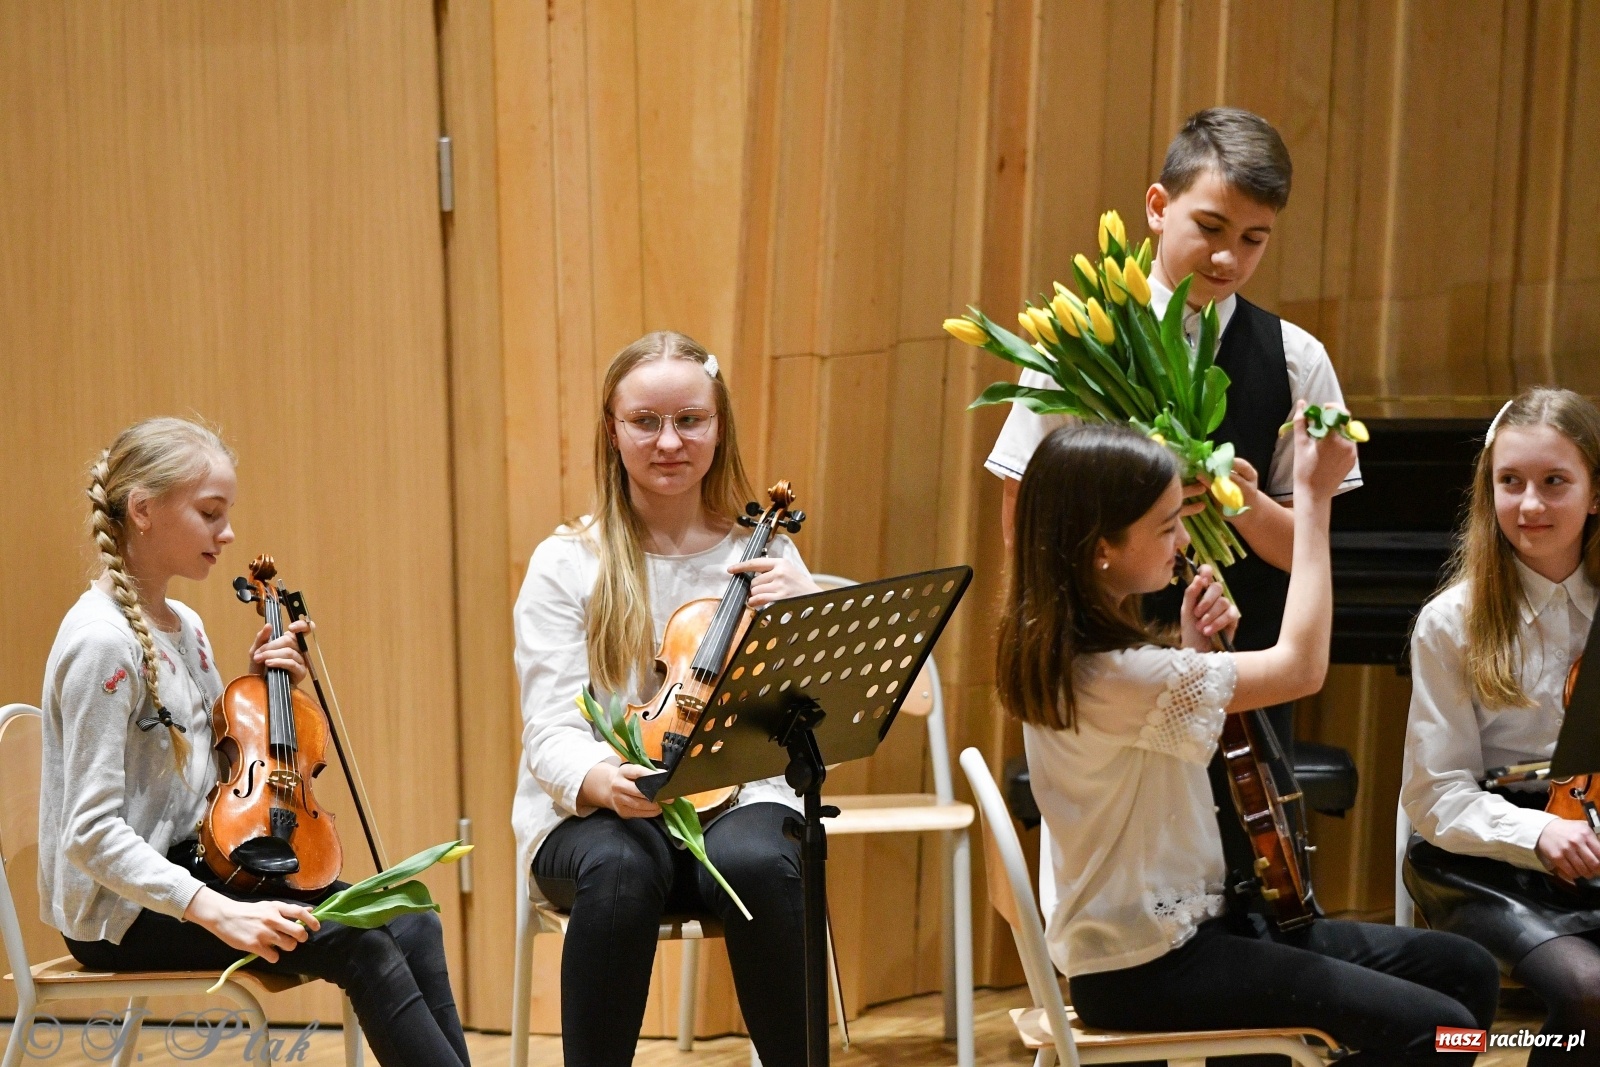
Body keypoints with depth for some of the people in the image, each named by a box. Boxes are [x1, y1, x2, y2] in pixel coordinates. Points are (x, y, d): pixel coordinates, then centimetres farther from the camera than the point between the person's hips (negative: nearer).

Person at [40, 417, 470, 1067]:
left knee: (412, 927, -10)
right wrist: (216, 911, -30)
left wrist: (264, 687, 1)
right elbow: (92, 833, -22)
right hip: (122, 911, -8)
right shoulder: (103, 642, -17)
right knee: (359, 945, -22)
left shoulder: (184, 628, 10)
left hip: (187, 866, 8)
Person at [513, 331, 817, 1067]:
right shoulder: (566, 565, 1)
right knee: (620, 870, -35)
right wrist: (605, 780, -30)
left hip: (740, 798, 1)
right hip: (593, 812, -1)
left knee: (757, 863, -33)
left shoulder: (763, 552, 6)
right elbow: (552, 735, -7)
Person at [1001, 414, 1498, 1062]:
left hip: (1177, 924, 10)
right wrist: (1313, 499, -9)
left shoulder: (1066, 649, 5)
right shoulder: (1111, 674, -25)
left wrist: (1193, 648, 1)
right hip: (1144, 966, -10)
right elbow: (1301, 665, -16)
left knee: (1466, 971, 7)